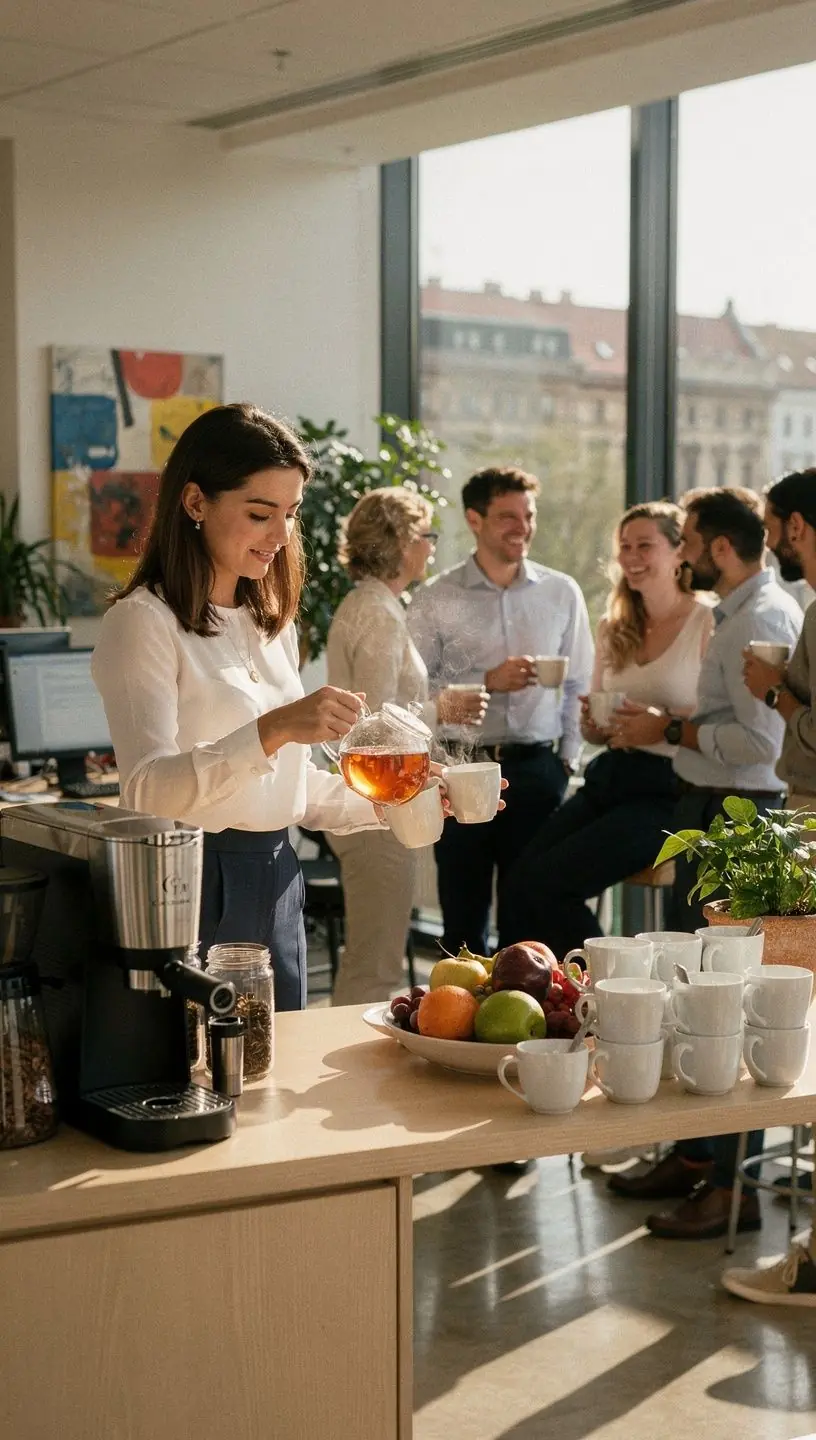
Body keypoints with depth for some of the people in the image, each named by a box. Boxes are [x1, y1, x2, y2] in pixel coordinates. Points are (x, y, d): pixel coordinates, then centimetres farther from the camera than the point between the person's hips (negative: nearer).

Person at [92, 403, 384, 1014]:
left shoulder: (273, 622, 15)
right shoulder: (144, 621, -10)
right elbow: (149, 791, -23)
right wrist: (272, 730, -34)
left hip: (276, 880, 7)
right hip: (194, 887, -7)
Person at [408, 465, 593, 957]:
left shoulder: (562, 593, 7)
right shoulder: (436, 599, 0)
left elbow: (580, 685, 11)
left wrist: (567, 757, 5)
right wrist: (486, 682, -13)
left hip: (538, 770, 1)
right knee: (464, 914, 7)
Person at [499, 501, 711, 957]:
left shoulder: (707, 625, -6)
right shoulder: (614, 628, 16)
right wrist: (594, 725, -1)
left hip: (667, 791, -7)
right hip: (609, 779, 7)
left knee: (545, 884, -19)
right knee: (520, 882, -11)